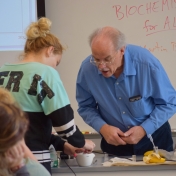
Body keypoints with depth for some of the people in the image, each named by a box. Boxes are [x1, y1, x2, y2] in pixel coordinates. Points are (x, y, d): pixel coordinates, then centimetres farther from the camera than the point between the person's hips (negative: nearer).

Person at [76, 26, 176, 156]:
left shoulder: (147, 63, -23)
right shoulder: (87, 69, -18)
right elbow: (86, 107, -3)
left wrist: (144, 129, -22)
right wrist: (102, 127, -20)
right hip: (114, 141, 2)